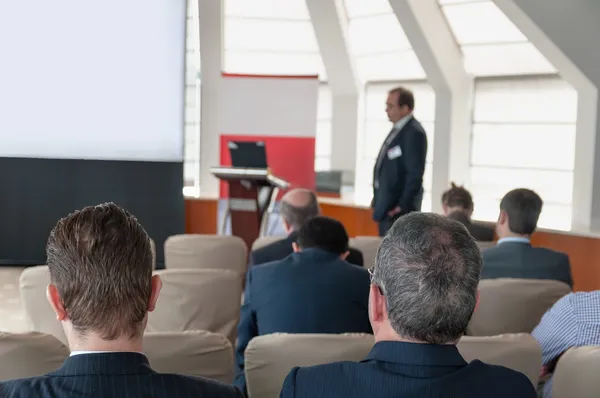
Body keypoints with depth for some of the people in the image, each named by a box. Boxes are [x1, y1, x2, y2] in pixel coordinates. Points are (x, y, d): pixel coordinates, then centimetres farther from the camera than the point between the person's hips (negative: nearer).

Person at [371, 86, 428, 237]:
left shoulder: (414, 132, -15)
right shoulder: (397, 129, 14)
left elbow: (415, 174, -20)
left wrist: (403, 206, -19)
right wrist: (378, 201, 16)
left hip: (397, 209, -10)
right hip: (386, 207, 10)